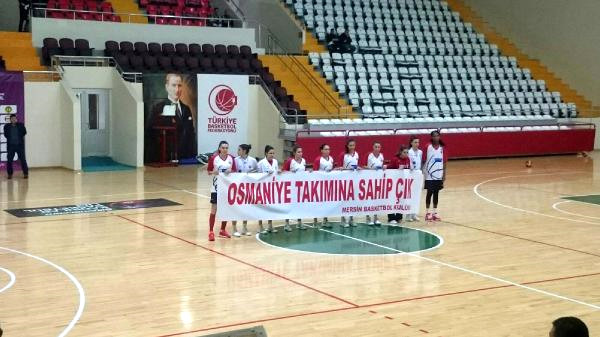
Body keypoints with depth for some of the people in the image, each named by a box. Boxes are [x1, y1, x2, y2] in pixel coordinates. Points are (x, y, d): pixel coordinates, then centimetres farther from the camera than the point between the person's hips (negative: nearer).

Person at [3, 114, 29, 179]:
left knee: (23, 159, 0)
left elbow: (24, 132, -3)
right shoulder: (7, 126, 4)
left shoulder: (20, 125, 5)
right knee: (9, 160, 2)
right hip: (11, 145, 1)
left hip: (20, 145, -1)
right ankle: (10, 174, 13)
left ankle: (25, 173, 6)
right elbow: (6, 135, -2)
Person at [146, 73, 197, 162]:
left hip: (185, 158, 4)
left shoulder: (186, 109, 14)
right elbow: (150, 133, -5)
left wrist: (193, 157, 5)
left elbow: (191, 135, 14)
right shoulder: (157, 108, -2)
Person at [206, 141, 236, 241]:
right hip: (216, 187, -3)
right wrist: (214, 172, -21)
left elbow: (235, 171, 7)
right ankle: (211, 232, 2)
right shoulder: (214, 158, -8)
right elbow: (209, 172, -1)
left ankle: (222, 230, 24)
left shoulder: (231, 158, 0)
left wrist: (230, 171, -14)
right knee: (214, 210, -5)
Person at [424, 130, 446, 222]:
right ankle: (428, 212, 8)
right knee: (429, 193, 1)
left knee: (436, 193, 8)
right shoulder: (428, 147, -5)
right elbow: (424, 160, -4)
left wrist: (444, 175, 4)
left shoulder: (442, 148, 5)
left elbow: (444, 162, 7)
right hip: (429, 175, -3)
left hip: (439, 175, 3)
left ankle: (435, 212, 16)